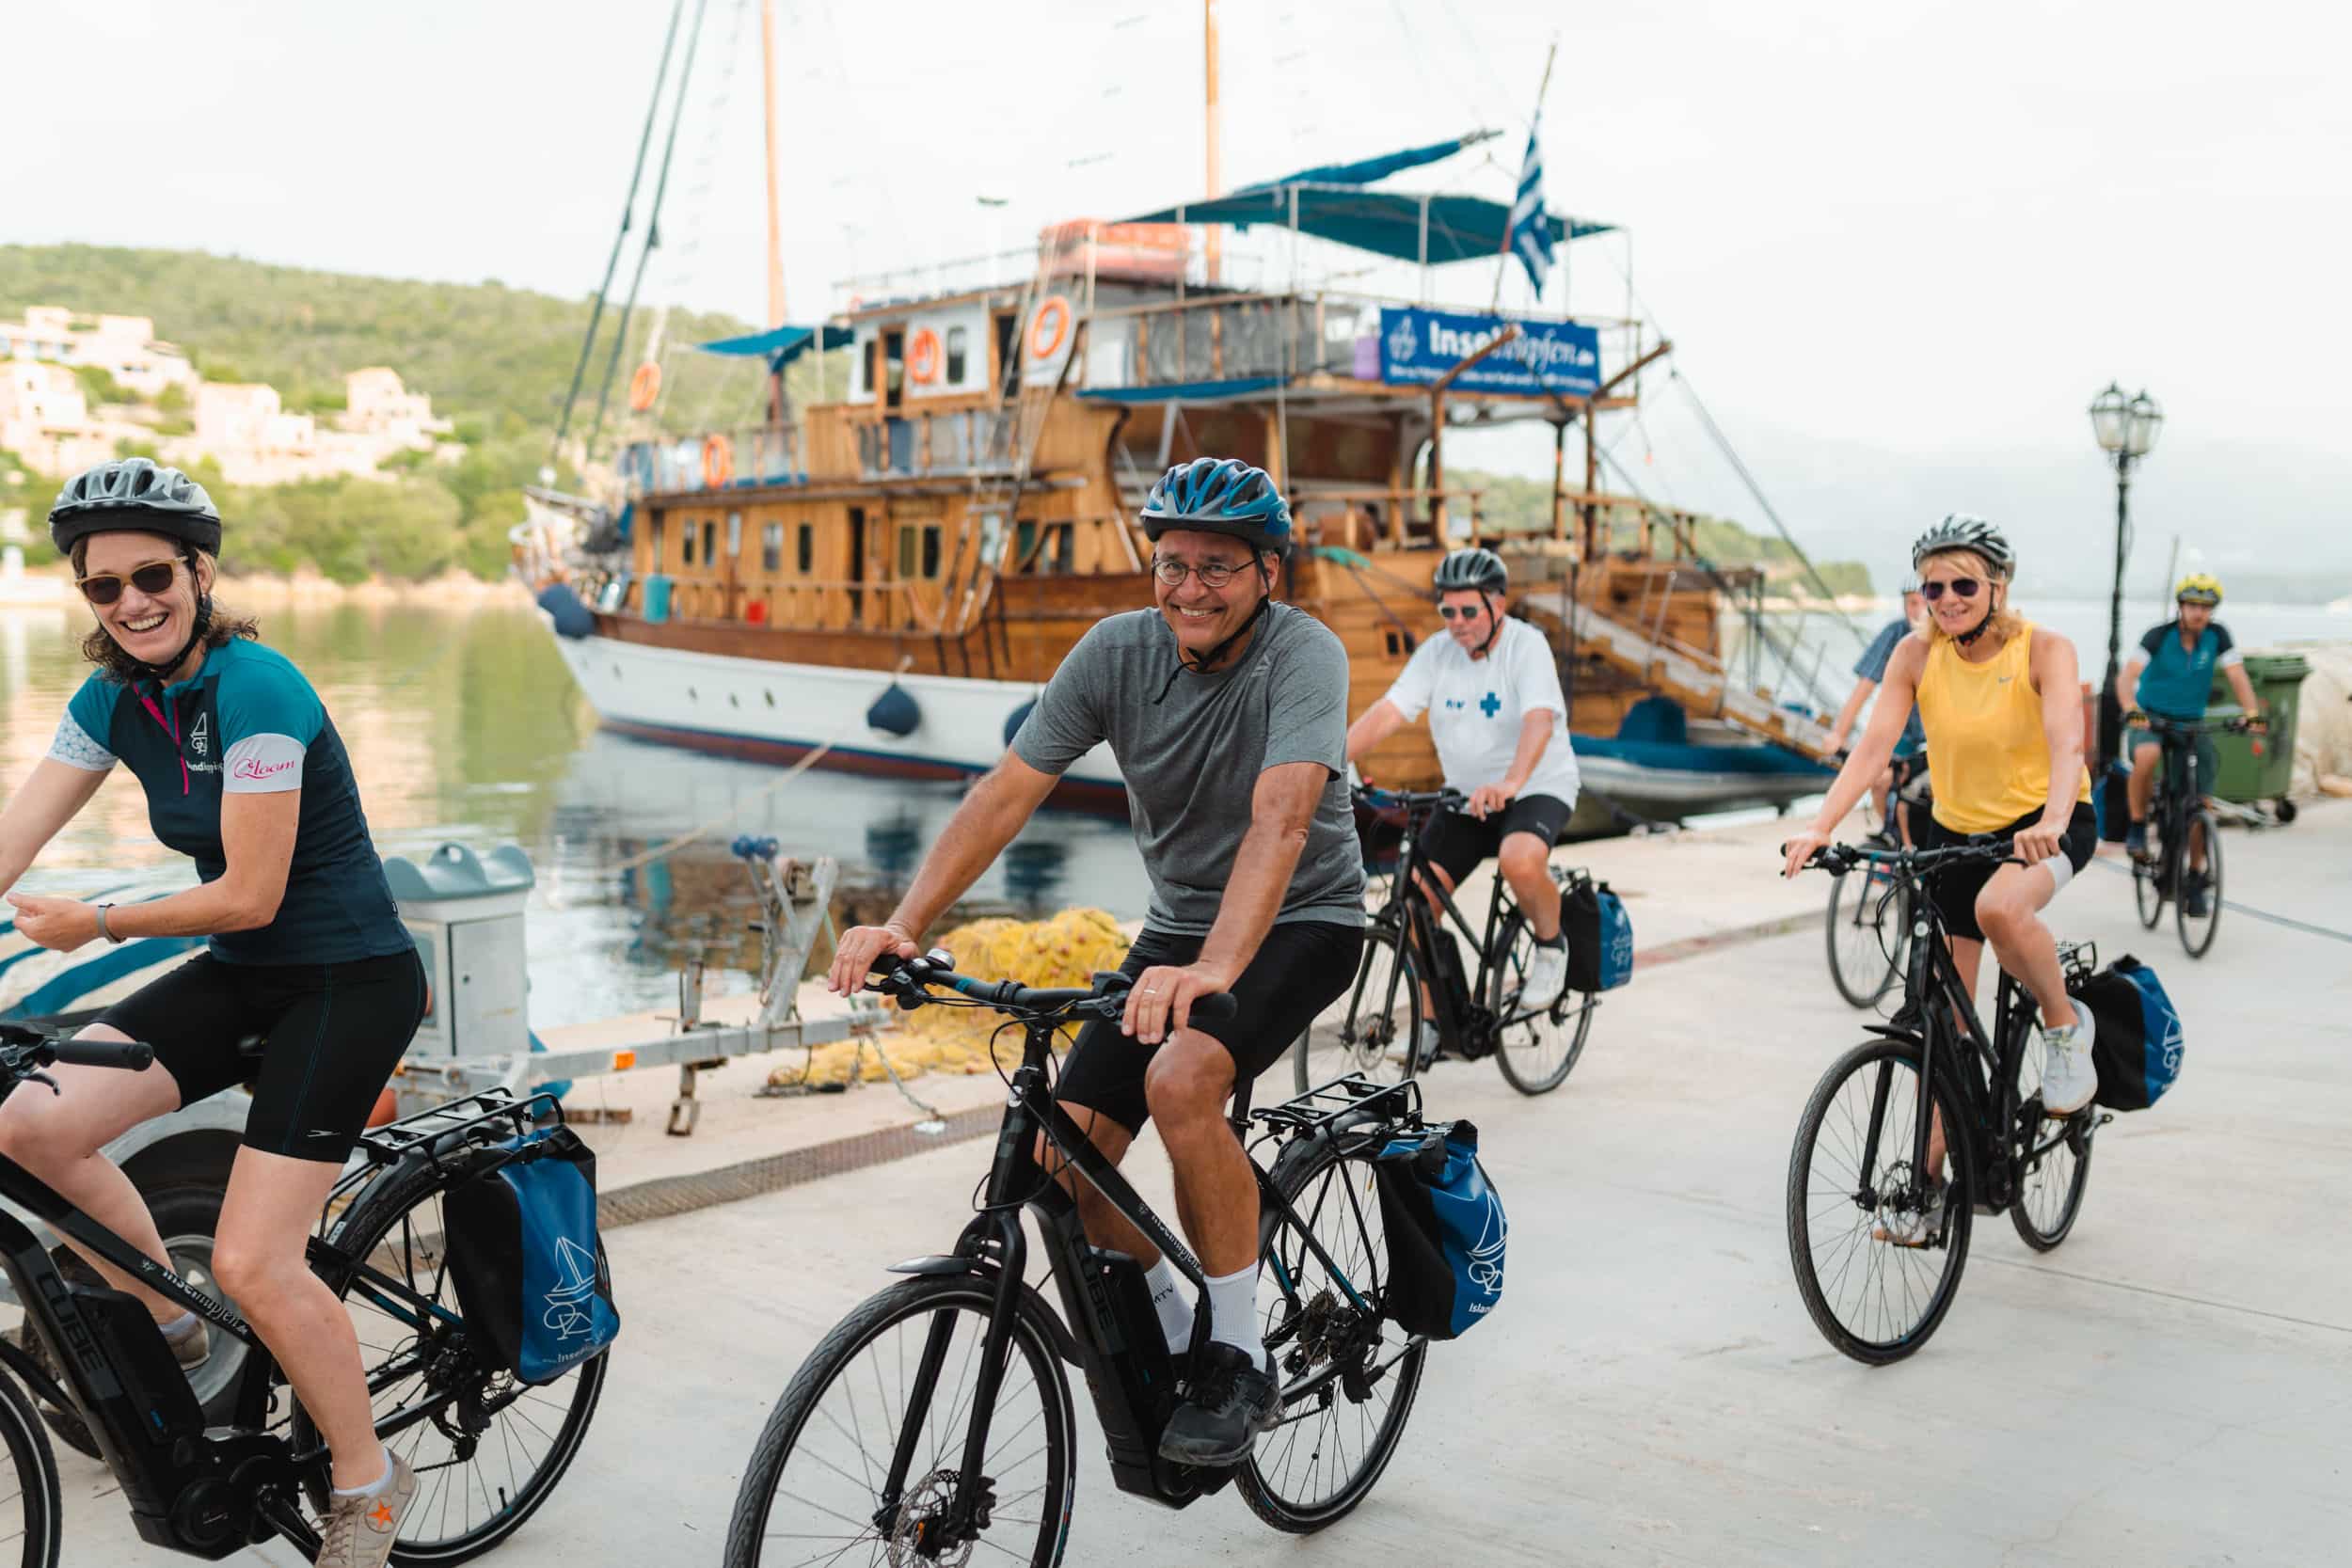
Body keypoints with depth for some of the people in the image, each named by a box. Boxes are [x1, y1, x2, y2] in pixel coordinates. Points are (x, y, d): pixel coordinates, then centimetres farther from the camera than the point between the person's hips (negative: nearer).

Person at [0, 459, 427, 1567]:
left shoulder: (254, 689, -21)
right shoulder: (114, 701, 2)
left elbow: (250, 895, -20)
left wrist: (98, 924, -13)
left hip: (349, 981, -7)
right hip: (241, 975, 7)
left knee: (250, 1263, -11)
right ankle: (168, 1330, 15)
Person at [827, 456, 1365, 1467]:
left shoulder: (1302, 654, -22)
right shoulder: (1118, 651, -9)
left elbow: (1280, 818, -37)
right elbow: (1006, 793, -12)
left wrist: (1213, 971, -53)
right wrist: (904, 925, -25)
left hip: (1303, 920, -5)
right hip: (1177, 921, 5)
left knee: (1180, 1080, -33)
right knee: (1064, 1158, -8)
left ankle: (1243, 1367, -14)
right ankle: (1173, 1347, 19)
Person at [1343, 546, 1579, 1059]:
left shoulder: (1526, 646, -17)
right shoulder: (1437, 652, -3)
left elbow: (1539, 720, -33)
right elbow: (1386, 713, -12)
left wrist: (1510, 783, -52)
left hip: (1537, 789, -5)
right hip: (1464, 796, 5)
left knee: (1520, 862, -36)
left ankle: (1551, 945, -4)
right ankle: (1429, 1022, 7)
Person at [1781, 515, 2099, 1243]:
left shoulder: (2045, 650, -16)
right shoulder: (1917, 655, -9)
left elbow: (2066, 744, -31)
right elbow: (1873, 746, -17)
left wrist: (2051, 823, -49)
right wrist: (1819, 828, -31)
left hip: (2046, 825, -3)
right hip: (1955, 829, 4)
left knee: (1999, 909, -38)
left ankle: (2065, 1024, -7)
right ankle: (1928, 1187, 13)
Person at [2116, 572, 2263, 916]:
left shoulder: (2218, 636, -7)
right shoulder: (2159, 636, -15)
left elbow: (2237, 676, -13)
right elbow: (2127, 675, -25)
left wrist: (2251, 712, -31)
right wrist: (2130, 708, -44)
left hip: (2191, 723, 3)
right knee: (2147, 756, -38)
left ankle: (2195, 879, 14)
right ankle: (2137, 826, -16)